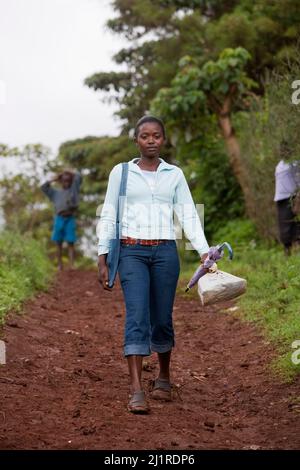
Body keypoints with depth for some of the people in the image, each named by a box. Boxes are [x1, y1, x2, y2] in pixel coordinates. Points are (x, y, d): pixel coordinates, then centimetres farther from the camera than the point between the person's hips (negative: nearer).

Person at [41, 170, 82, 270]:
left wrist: (70, 173, 21)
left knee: (70, 243, -7)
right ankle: (60, 265, 8)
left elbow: (78, 178, 8)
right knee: (58, 243, 3)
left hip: (70, 219, -2)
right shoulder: (56, 193, 19)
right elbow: (43, 187, 16)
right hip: (59, 219, 2)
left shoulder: (73, 189, 16)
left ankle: (72, 265, -14)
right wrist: (54, 179, 17)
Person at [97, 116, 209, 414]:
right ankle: (136, 391, -16)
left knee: (162, 319, 7)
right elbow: (108, 216, 7)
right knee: (137, 317, -14)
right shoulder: (120, 172, 6)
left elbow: (189, 216, 7)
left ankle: (163, 379, 29)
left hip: (165, 252, 2)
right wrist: (102, 259, 2)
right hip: (132, 252, -1)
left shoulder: (175, 174, 10)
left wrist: (204, 254, -4)